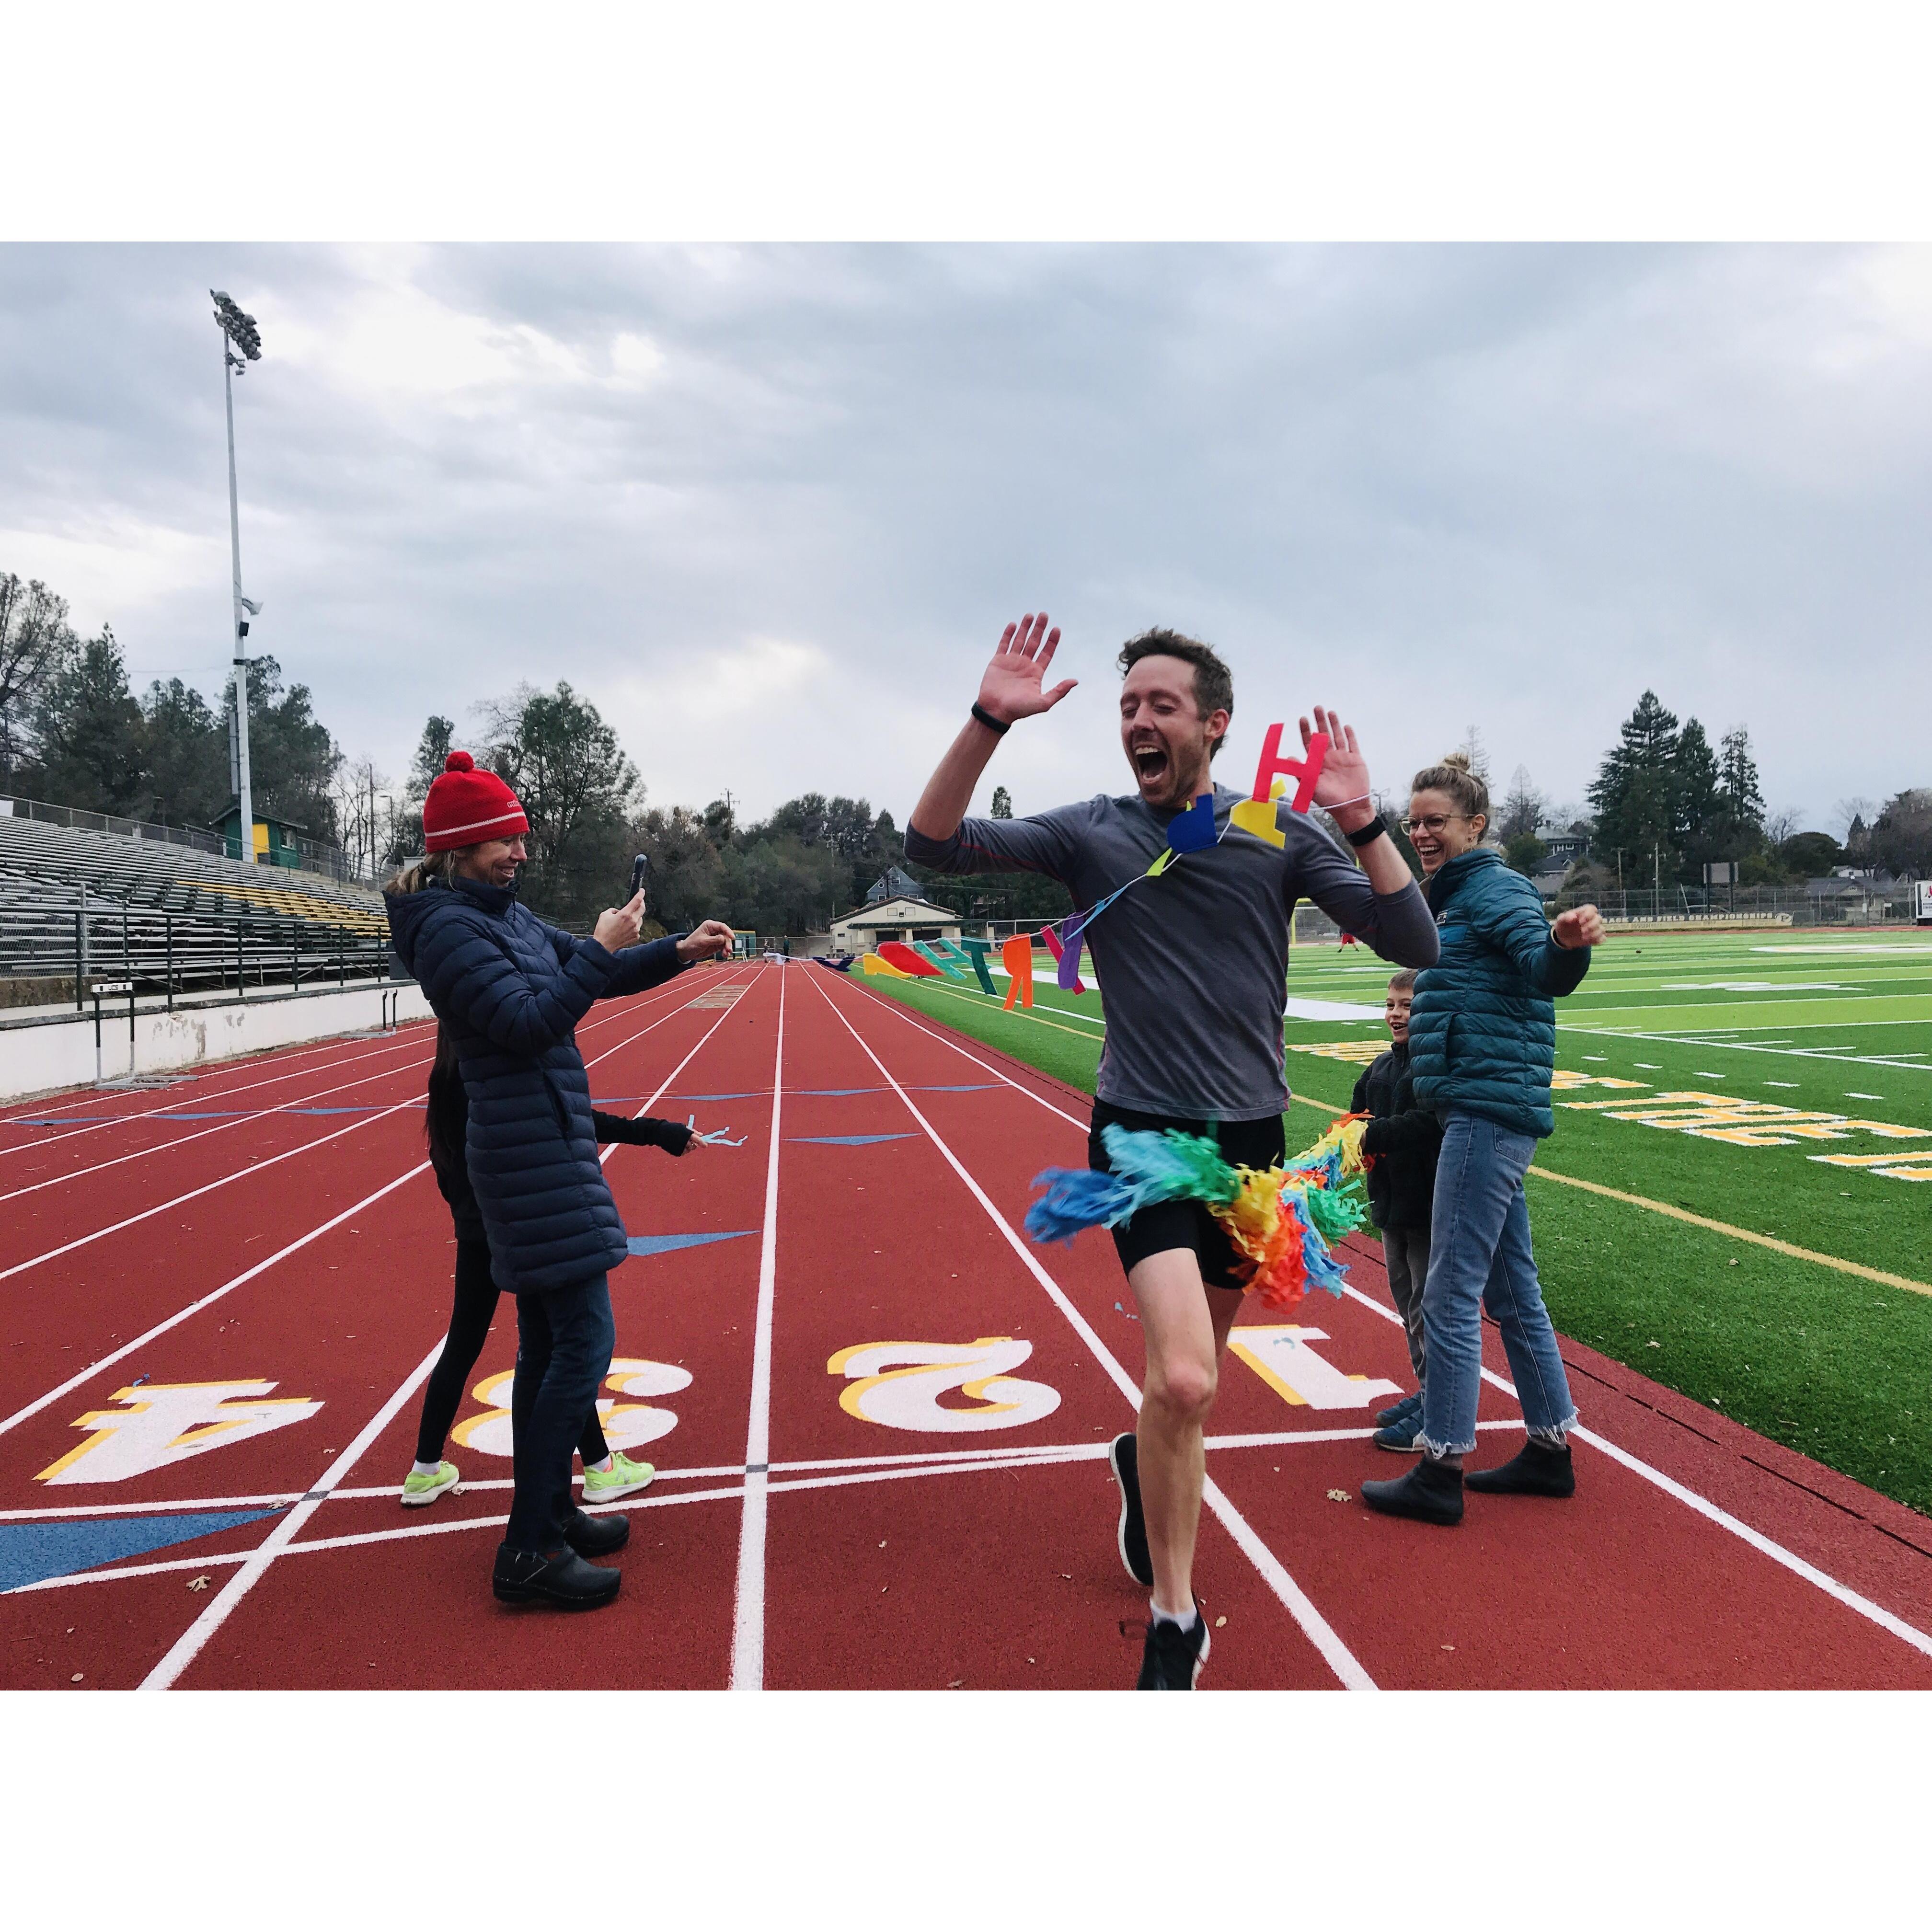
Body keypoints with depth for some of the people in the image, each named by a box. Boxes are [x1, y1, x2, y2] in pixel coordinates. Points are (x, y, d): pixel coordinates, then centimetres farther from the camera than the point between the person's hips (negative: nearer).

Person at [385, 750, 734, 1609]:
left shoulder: (506, 913, 15)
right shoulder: (449, 928, -13)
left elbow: (601, 976, 17)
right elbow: (530, 1023, -22)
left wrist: (678, 952, 3)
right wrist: (602, 950, -18)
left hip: (546, 1151, 10)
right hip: (535, 1156, -10)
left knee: (547, 1344, 16)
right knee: (583, 1343, -10)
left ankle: (551, 1515, 27)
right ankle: (528, 1553, -3)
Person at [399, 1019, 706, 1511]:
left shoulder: (445, 1078, 4)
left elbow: (443, 1161, 12)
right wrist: (657, 1132, -26)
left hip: (475, 1231, 7)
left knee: (462, 1347, 17)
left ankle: (426, 1471, 27)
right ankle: (599, 1468, 15)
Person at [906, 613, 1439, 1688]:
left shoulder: (1281, 831, -1)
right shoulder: (1091, 834, -1)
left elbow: (1415, 945, -6)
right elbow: (934, 846, -8)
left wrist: (1362, 821, -20)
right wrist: (990, 722, -20)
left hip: (1253, 1134, 3)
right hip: (1144, 1133, -2)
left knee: (1196, 1365, 19)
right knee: (1184, 1380, -18)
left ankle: (1147, 1465, 54)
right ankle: (1175, 1623, 5)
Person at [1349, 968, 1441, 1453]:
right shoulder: (1382, 1066, 12)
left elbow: (1430, 1122, -28)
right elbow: (1357, 1113, 18)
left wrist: (1373, 1136, -28)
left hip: (1431, 1205, -9)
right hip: (1392, 1203, 9)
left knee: (1430, 1307, -1)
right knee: (1406, 1301, 18)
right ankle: (1428, 1392, 33)